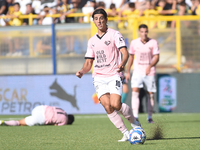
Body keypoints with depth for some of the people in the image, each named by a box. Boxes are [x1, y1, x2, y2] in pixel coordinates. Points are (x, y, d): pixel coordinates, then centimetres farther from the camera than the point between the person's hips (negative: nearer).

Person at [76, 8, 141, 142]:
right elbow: (89, 62, 20)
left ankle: (134, 122, 8)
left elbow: (125, 52, -13)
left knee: (115, 104, -20)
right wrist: (82, 71, -2)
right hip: (99, 78, 4)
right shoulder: (92, 40, 16)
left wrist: (122, 64, -34)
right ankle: (126, 133, -5)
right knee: (107, 106, -13)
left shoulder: (114, 34, -1)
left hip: (113, 76, -4)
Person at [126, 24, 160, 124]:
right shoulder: (134, 43, 3)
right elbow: (131, 57, 13)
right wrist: (128, 72, 13)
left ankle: (150, 117, 19)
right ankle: (135, 116, -23)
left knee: (151, 94, 4)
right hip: (137, 72, 0)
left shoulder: (153, 43, -3)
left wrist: (150, 66, -25)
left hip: (149, 73, 0)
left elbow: (156, 57, -7)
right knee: (135, 91, -17)